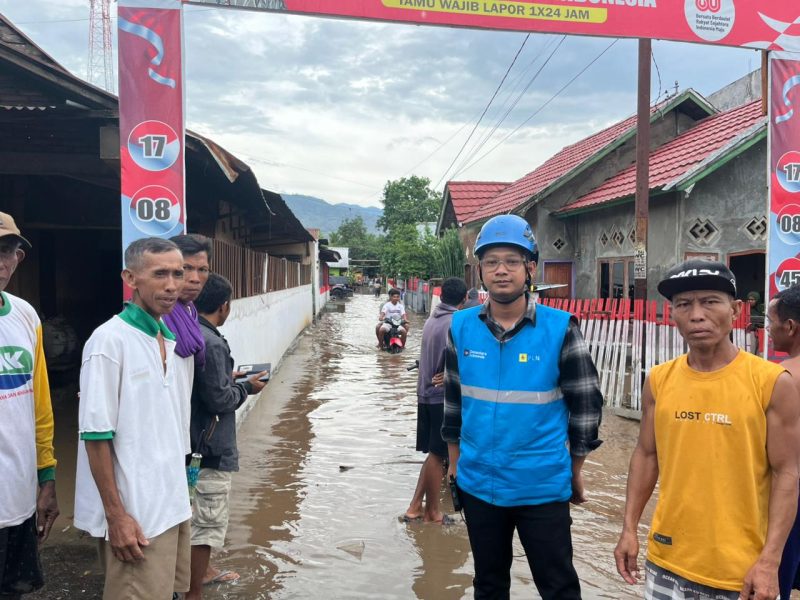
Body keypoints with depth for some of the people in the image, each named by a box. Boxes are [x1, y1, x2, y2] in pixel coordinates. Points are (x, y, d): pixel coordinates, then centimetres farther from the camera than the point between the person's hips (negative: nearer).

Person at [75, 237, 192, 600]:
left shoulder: (169, 341, 8)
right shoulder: (110, 340, -15)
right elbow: (96, 435, -17)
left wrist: (180, 496, 16)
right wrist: (116, 515, -17)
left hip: (172, 506, 8)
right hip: (135, 514, -7)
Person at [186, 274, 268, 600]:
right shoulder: (211, 342, -22)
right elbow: (219, 400, -20)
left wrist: (231, 378, 13)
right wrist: (246, 387, -4)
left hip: (192, 442, 10)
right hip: (212, 447, -9)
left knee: (197, 517, 22)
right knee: (207, 523, 3)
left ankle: (201, 573, 38)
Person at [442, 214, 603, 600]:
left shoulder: (560, 329, -12)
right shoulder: (461, 327, -2)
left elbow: (586, 404, -4)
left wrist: (576, 470, 2)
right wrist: (454, 459, 13)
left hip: (542, 486, -3)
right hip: (478, 484, 3)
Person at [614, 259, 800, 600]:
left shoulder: (772, 382, -10)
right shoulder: (659, 380, -1)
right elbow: (646, 455, 7)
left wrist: (769, 560, -12)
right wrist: (629, 528, 4)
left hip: (741, 570, -3)